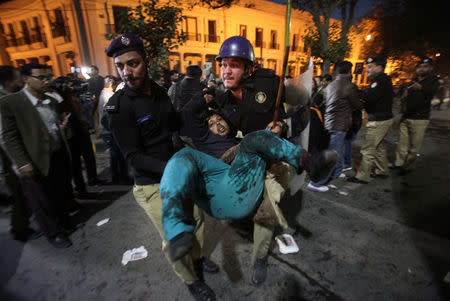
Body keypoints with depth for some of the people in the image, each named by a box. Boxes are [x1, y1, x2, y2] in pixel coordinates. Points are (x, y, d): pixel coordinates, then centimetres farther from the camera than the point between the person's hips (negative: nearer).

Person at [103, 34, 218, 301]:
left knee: (196, 218, 20)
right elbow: (134, 156, -19)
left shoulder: (159, 91, 2)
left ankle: (197, 259, 49)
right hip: (151, 185, -6)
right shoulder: (119, 107, -17)